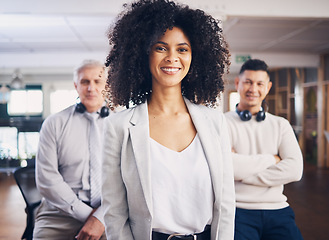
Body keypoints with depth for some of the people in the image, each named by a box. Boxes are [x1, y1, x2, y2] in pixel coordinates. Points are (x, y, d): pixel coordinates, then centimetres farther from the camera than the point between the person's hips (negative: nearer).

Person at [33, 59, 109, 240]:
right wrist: (86, 213, -7)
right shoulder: (54, 123, 7)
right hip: (60, 213, 0)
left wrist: (100, 217, -11)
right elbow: (46, 178, -1)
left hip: (108, 215, 0)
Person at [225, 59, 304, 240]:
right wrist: (271, 159, -4)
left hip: (277, 211, 4)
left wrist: (243, 173, -9)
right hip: (238, 211, -3)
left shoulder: (281, 125, 12)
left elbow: (294, 170, -3)